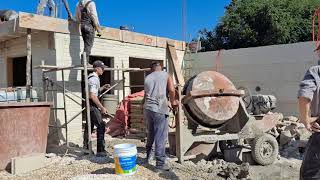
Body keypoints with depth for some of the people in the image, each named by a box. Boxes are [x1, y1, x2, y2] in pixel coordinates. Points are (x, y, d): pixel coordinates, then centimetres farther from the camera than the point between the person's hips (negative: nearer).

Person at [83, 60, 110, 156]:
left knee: (89, 126, 15)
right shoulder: (94, 79, -17)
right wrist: (102, 107, -21)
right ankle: (100, 150, -6)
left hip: (90, 105, 11)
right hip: (92, 105, -11)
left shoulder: (92, 77, 15)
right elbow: (93, 96, -23)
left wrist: (103, 87, 13)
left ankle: (86, 147, 25)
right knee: (101, 126, -9)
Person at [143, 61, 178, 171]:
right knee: (161, 136, -1)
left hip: (147, 108, 5)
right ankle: (160, 163, 1)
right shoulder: (166, 75, 7)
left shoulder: (147, 78, 18)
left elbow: (146, 94, 17)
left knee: (151, 134, 21)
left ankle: (148, 157, 33)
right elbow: (171, 90, -7)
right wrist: (173, 102, 8)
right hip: (159, 109, -5)